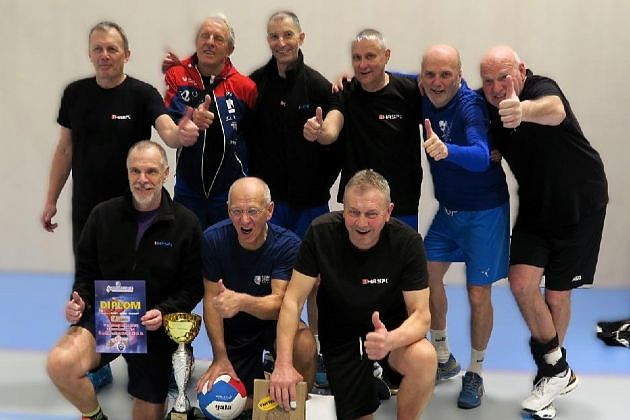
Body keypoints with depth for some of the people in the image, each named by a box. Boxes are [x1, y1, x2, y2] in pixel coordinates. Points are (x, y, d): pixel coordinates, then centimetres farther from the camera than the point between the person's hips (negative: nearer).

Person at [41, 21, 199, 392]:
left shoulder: (142, 94, -8)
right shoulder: (75, 93, 4)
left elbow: (168, 130, -26)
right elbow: (66, 148, 10)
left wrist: (180, 134, -50)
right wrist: (51, 199, 8)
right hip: (86, 210, 4)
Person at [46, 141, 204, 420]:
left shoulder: (186, 224, -6)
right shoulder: (103, 214, 0)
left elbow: (193, 286, -3)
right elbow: (86, 270, 10)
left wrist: (164, 312, -19)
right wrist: (80, 300, -9)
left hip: (155, 327, 0)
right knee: (59, 364, -29)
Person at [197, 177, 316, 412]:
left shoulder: (288, 244, -22)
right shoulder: (213, 239, -17)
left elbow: (278, 304, -28)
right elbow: (211, 299, -11)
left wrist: (242, 301, -50)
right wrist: (220, 357, -16)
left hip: (274, 323, -1)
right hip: (233, 330, 2)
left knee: (304, 345, -33)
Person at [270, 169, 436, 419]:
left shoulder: (408, 242, -21)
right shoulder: (320, 233, -19)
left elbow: (420, 315, -20)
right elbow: (293, 300, -15)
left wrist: (390, 341, -44)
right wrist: (283, 364, -26)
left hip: (391, 330, -1)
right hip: (340, 336, 1)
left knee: (424, 357, -32)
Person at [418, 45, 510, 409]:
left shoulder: (470, 105, -24)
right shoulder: (422, 96, -7)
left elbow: (481, 157, -40)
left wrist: (446, 150, -60)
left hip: (484, 210, -6)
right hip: (448, 207, 6)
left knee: (478, 294, -2)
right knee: (428, 274, 2)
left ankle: (475, 374, 18)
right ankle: (443, 358, 24)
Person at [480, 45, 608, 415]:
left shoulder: (541, 88, -25)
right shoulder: (490, 109, -6)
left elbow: (555, 111, -50)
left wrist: (522, 111, -73)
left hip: (581, 204, -5)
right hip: (535, 205, 5)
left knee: (557, 294, 3)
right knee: (522, 281, -13)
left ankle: (553, 371, 28)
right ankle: (558, 371, 7)